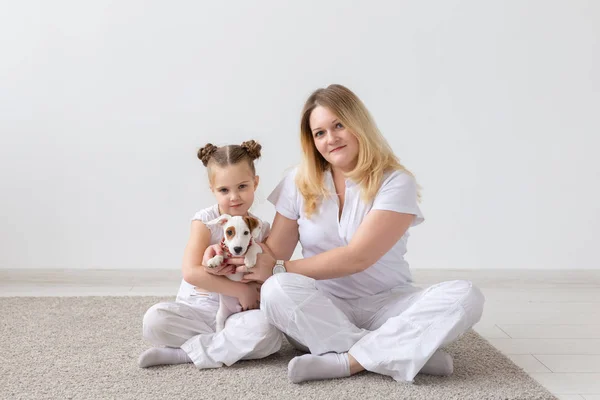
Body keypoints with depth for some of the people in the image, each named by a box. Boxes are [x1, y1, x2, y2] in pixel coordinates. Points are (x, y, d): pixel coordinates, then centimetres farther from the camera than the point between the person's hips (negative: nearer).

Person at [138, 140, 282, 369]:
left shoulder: (262, 229, 3)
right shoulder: (205, 221, -6)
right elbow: (191, 272, -19)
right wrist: (241, 291, -18)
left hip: (238, 314, 2)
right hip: (197, 307, -2)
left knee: (267, 331, -32)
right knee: (154, 319, -28)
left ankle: (183, 353, -18)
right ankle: (230, 345, -18)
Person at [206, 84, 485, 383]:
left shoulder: (396, 183, -8)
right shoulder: (299, 183, 3)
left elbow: (356, 257, -17)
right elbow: (273, 255, 2)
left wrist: (278, 269, -14)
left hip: (387, 305, -1)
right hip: (321, 310, 2)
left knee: (465, 297, -26)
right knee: (277, 292, -32)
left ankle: (345, 361, -30)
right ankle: (414, 352, -28)